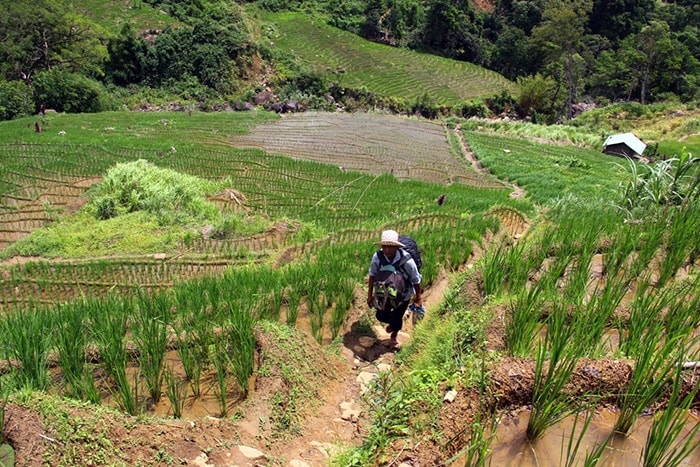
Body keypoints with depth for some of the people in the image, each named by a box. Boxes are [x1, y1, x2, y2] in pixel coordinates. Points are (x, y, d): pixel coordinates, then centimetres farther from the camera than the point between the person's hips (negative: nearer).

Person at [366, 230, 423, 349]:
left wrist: (418, 297, -4)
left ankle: (394, 336, 41)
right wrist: (370, 294, -2)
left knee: (396, 319, 3)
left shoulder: (406, 260, -34)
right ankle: (393, 322, 50)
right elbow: (372, 275, -9)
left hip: (403, 294, -3)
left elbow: (416, 280, -17)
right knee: (381, 316, 10)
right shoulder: (377, 257, -27)